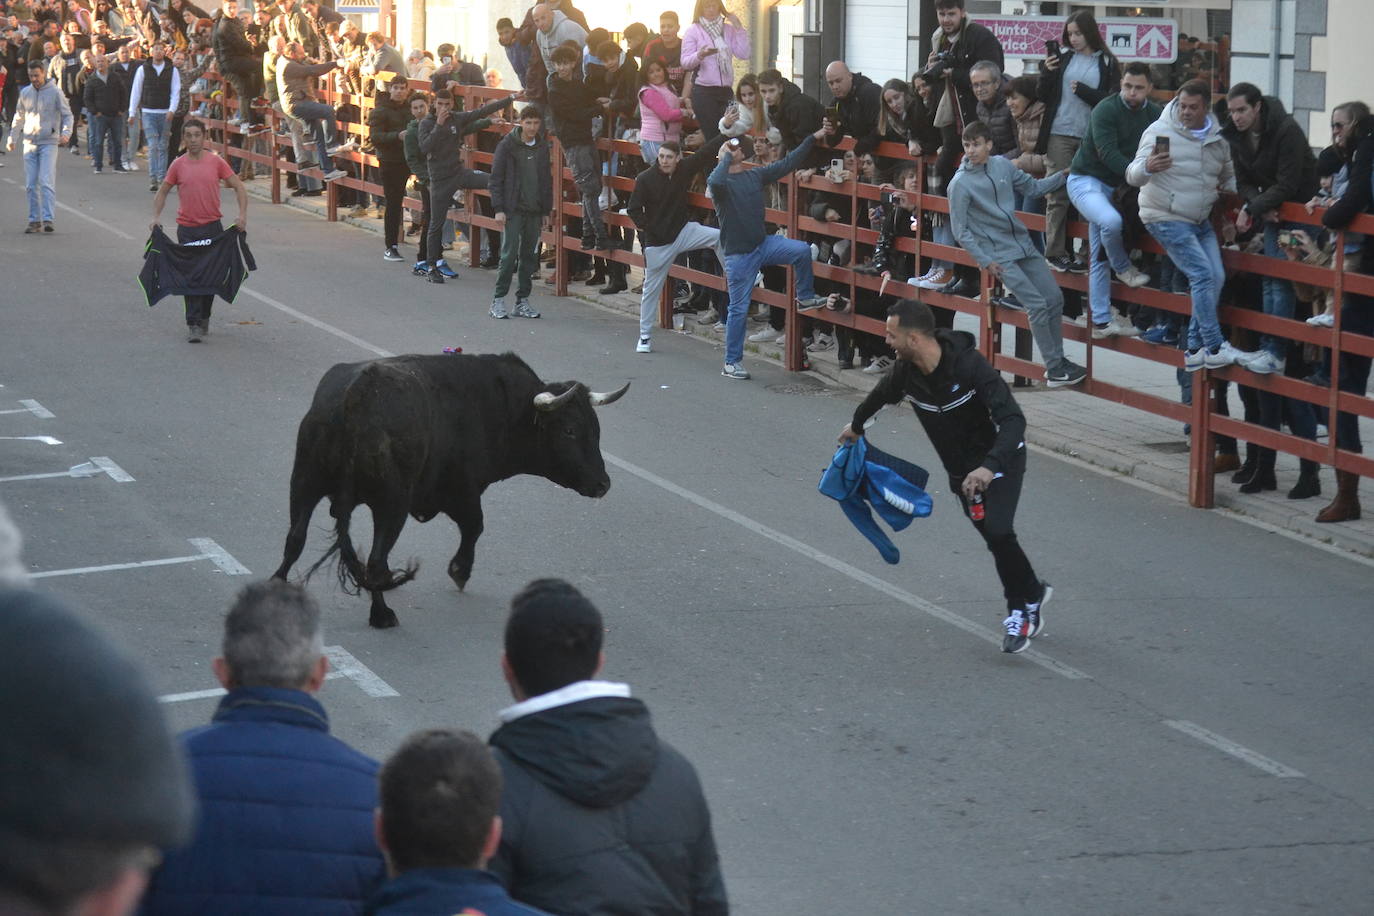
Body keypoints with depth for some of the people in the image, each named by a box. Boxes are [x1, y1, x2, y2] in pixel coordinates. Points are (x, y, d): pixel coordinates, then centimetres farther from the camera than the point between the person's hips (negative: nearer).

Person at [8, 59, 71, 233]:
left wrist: (66, 132, -17)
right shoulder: (25, 93, 10)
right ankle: (34, 220, 10)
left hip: (49, 142, -4)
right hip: (29, 143, 4)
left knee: (47, 182, -13)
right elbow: (19, 117, 20)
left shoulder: (55, 92, -3)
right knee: (31, 185, 4)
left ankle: (47, 219, -16)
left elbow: (67, 114, 0)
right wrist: (11, 137, 17)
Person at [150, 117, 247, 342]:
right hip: (187, 229, -1)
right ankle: (193, 324, -6)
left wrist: (242, 215, -8)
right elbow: (162, 192, 12)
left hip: (212, 226, 1)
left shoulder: (216, 162, -1)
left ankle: (204, 318, 28)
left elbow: (239, 187, 3)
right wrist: (156, 216, -1)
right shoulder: (178, 165, 2)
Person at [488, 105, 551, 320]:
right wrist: (499, 209, -11)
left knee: (530, 256, 5)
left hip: (535, 211, 5)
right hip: (513, 209, -5)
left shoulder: (542, 147, 9)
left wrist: (546, 210, 13)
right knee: (510, 253, -9)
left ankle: (523, 300, 12)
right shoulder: (508, 145, -5)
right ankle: (498, 300, -3)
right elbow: (496, 178, -5)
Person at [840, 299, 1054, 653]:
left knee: (997, 531, -21)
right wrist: (856, 425, 36)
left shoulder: (969, 365, -30)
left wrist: (989, 467, -50)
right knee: (994, 538, 5)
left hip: (1001, 457, -6)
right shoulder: (906, 372, -10)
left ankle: (1020, 611, -2)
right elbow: (882, 393, 16)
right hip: (961, 468, 6)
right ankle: (1032, 593, 29)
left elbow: (1013, 419, -36)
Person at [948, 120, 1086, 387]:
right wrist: (985, 262, -13)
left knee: (1055, 298, 5)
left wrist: (1064, 175, 6)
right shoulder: (960, 184, -12)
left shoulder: (1002, 165, 2)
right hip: (999, 255, -6)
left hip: (1024, 245, 6)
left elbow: (1033, 187, 16)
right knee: (1038, 306, -12)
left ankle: (1058, 359, 18)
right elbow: (961, 231, -9)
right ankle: (1054, 370, -5)